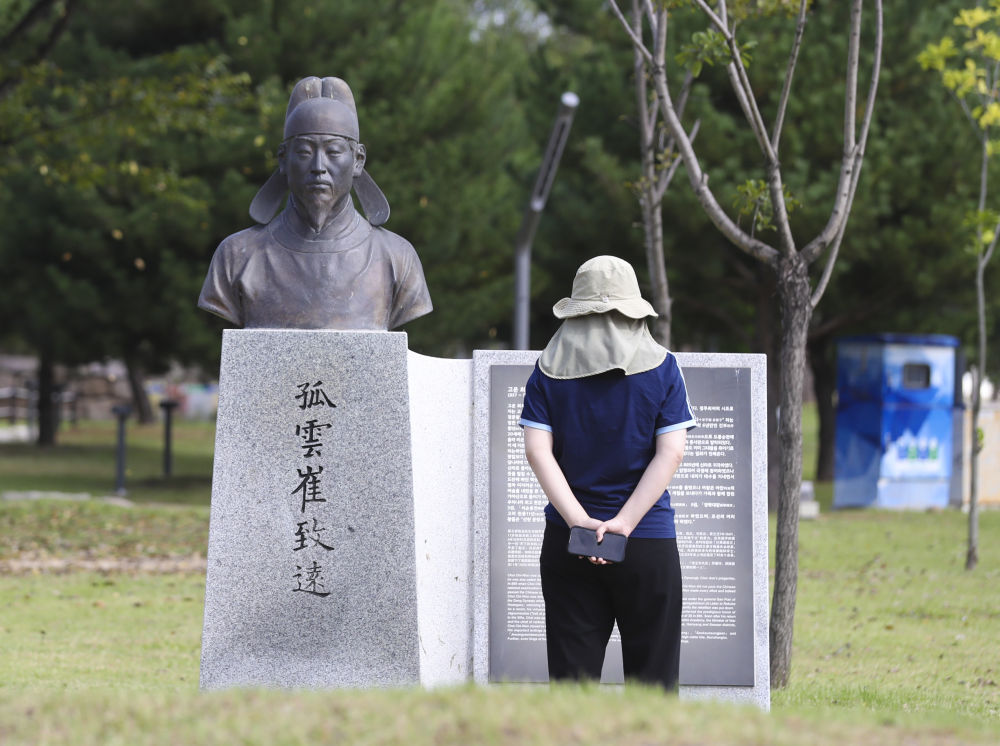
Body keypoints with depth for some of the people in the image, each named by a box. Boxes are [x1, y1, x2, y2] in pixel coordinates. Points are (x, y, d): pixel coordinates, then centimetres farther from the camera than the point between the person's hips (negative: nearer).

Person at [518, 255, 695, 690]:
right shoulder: (661, 367, 0)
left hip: (566, 541, 1)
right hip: (649, 541, -1)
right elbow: (671, 453, -8)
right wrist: (624, 523, -12)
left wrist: (580, 522, -12)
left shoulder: (550, 370, 3)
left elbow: (537, 451, -6)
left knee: (571, 675, 4)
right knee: (652, 676, 3)